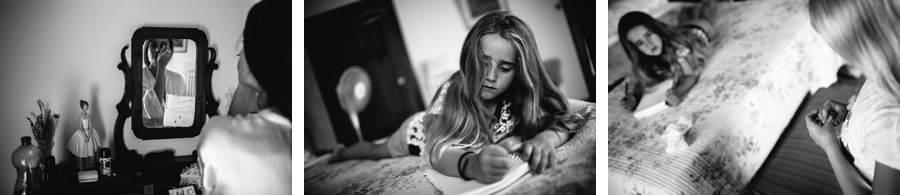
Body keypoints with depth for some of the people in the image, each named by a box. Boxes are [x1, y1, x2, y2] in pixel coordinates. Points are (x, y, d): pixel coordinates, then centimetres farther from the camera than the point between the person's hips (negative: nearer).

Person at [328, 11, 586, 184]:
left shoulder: (521, 98, -35)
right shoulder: (453, 92, -45)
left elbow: (563, 122, -35)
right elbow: (436, 150, -57)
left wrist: (546, 137, -61)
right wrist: (471, 164, -81)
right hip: (421, 132, -2)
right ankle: (343, 152, 57)